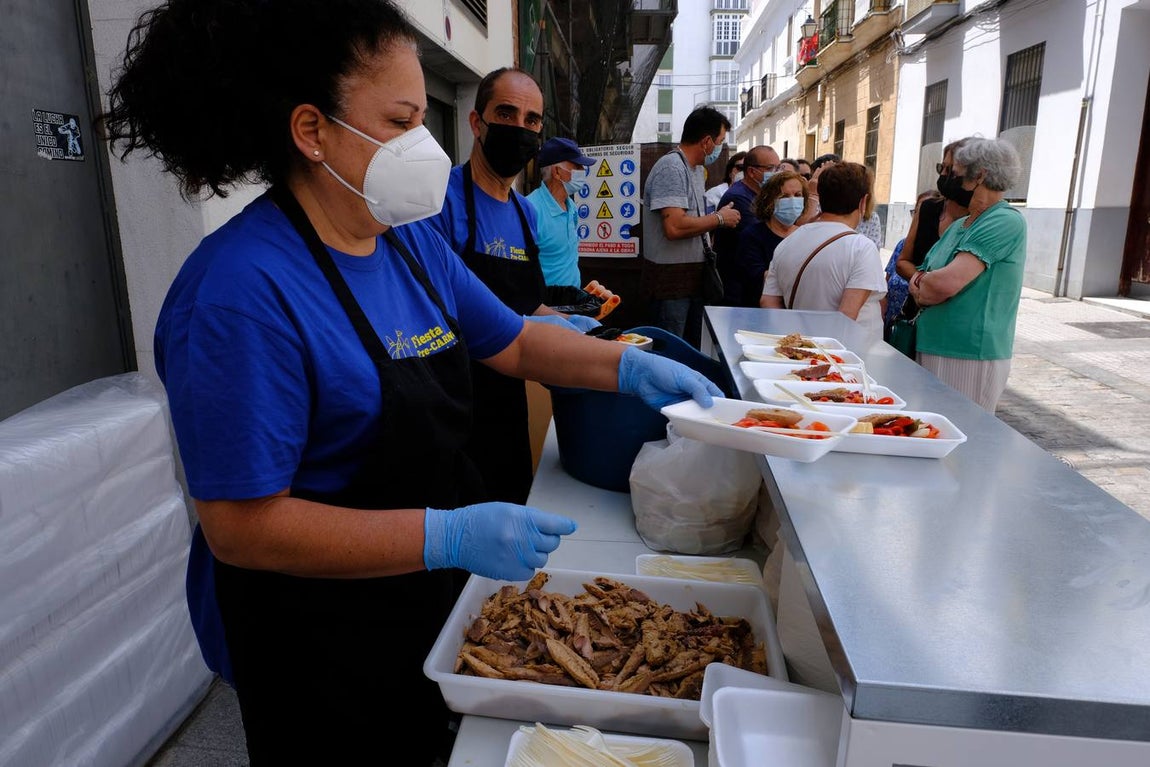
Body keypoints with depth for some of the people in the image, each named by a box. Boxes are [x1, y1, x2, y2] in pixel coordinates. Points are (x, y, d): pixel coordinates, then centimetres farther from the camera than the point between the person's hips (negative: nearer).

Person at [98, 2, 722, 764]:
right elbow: (239, 526, -27)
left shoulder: (413, 242, -2)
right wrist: (450, 537, -33)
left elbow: (514, 341, 7)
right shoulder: (241, 290, -28)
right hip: (314, 644, -7)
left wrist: (628, 366, -8)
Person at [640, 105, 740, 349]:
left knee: (692, 350, 16)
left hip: (691, 275, 10)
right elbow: (675, 227, -27)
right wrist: (719, 218, -15)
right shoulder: (671, 167, -16)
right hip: (670, 277, -10)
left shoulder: (696, 168, 16)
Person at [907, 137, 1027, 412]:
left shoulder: (1006, 222, -13)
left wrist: (920, 287, -2)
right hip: (933, 349, 8)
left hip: (970, 358, -8)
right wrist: (921, 283, -7)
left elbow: (947, 282, -24)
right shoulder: (959, 225, 16)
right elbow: (922, 274, 17)